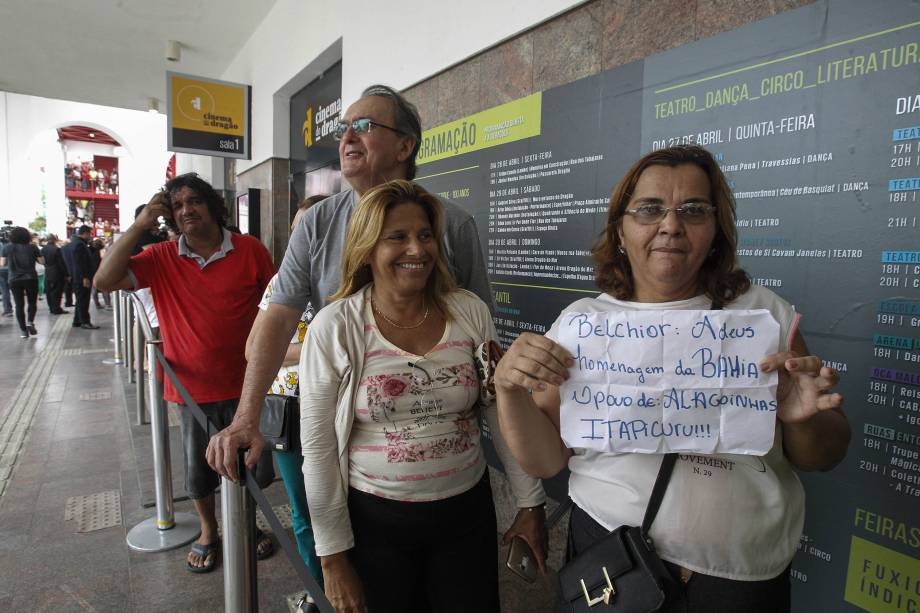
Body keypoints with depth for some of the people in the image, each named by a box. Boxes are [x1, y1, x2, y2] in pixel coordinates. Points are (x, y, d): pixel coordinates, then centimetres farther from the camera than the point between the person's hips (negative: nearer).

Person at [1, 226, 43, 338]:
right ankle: (30, 322, -8)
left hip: (14, 280, 1)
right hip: (31, 278, -1)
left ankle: (23, 330, 5)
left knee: (19, 305, 6)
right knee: (32, 302, 13)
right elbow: (42, 261, -1)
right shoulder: (32, 246, -5)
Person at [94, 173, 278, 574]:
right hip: (193, 388, 1)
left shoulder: (250, 250, -8)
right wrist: (140, 224, -15)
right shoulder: (162, 259, -3)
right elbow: (105, 281, -14)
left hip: (246, 385, -1)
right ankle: (208, 532, 45)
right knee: (199, 470, 19)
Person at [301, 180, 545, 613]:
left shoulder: (470, 312, -7)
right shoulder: (334, 328, -13)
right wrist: (333, 557, -5)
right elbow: (319, 449, -8)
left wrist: (530, 504, 4)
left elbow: (505, 416, 1)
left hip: (468, 512, 2)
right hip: (374, 519, -1)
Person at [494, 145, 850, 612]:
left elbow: (824, 458, 1)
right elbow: (546, 461, -8)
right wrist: (509, 390, -25)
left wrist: (803, 421, -20)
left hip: (748, 574, 2)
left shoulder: (765, 313, -5)